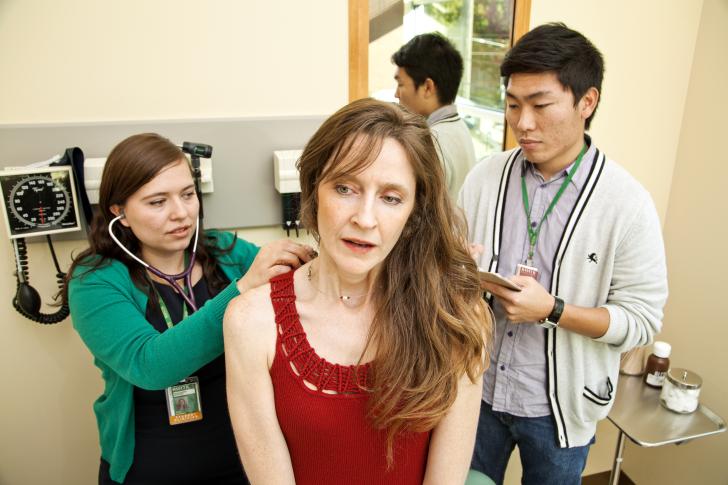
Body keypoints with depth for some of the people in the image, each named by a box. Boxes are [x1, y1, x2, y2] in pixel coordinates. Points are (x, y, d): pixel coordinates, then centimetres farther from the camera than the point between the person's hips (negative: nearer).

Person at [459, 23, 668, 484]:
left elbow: (643, 319, -13)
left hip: (558, 407, -2)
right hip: (476, 389, 3)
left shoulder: (628, 203, -16)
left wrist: (552, 310, -25)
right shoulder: (484, 177, -5)